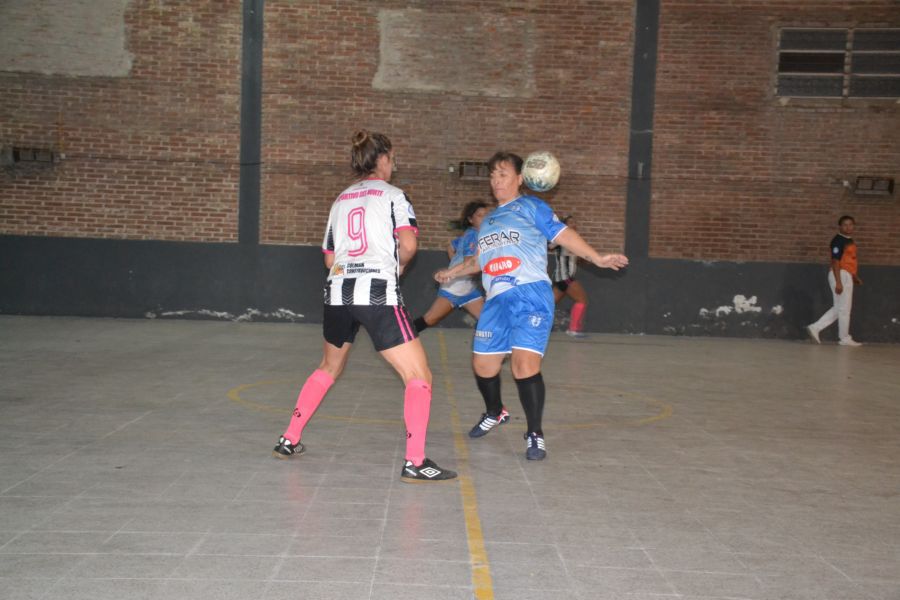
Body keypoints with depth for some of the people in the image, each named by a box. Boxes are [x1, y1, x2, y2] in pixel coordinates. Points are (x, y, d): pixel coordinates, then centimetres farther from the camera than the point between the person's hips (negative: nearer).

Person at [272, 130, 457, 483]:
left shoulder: (341, 200, 19)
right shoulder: (392, 194, 3)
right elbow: (408, 244, -12)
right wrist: (396, 265, 8)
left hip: (338, 292, 7)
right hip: (377, 294, -6)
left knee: (329, 368, 28)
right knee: (419, 376, 0)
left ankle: (289, 441, 31)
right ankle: (415, 462, -7)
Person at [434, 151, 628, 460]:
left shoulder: (531, 207, 5)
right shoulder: (488, 220, 25)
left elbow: (563, 234, -3)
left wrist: (597, 258, -13)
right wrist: (453, 272, 41)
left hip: (530, 295, -7)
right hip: (497, 301, 7)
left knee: (525, 364, -19)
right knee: (483, 364, 9)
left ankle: (535, 435, -6)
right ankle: (495, 413, 38)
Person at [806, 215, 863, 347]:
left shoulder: (850, 241, 16)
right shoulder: (838, 240, -13)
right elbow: (835, 261, -18)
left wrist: (855, 277, 20)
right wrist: (838, 282, -23)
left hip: (846, 276, 10)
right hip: (840, 275, -10)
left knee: (839, 308, 11)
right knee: (844, 308, 0)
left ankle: (815, 328, 10)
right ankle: (845, 338, 10)